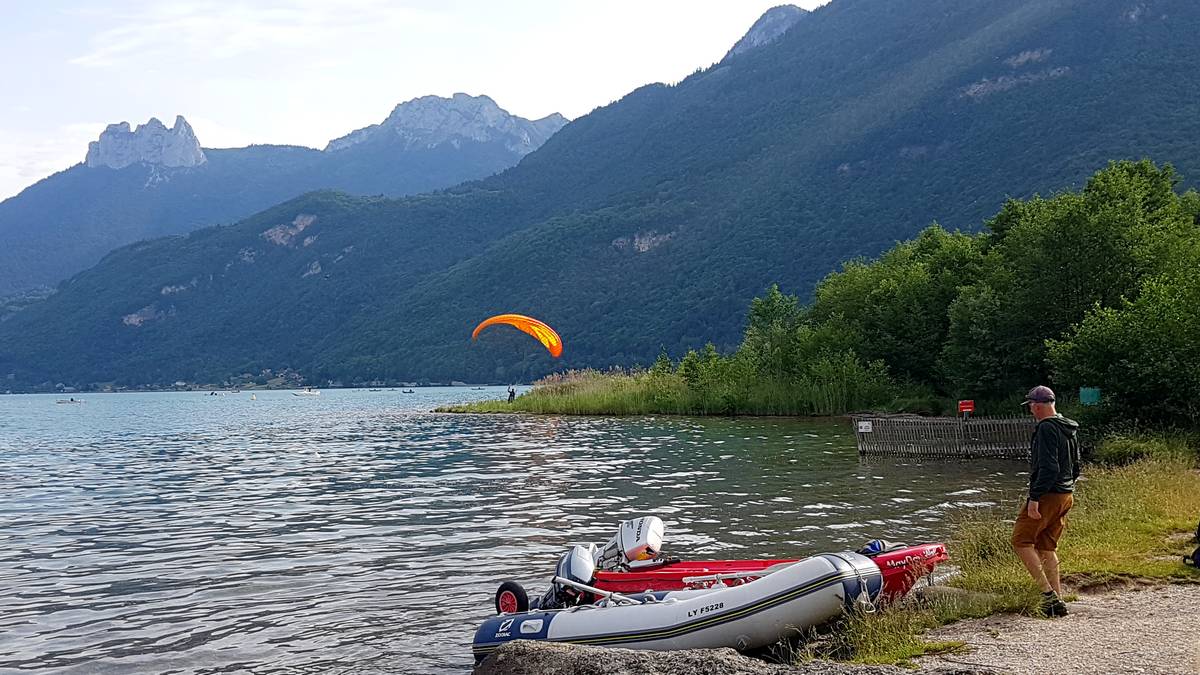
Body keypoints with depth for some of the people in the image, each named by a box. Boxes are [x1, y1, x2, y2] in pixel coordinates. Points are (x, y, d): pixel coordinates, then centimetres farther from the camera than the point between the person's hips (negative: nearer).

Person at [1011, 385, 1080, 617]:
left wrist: (1034, 498, -23)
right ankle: (1058, 602, 12)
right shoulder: (1069, 429, 15)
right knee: (1047, 547, 14)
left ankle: (1048, 593, -11)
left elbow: (1048, 467, -23)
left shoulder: (1047, 428, -15)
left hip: (1047, 495, -9)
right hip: (1066, 496, 9)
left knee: (1021, 541, -4)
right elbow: (1075, 466, 21)